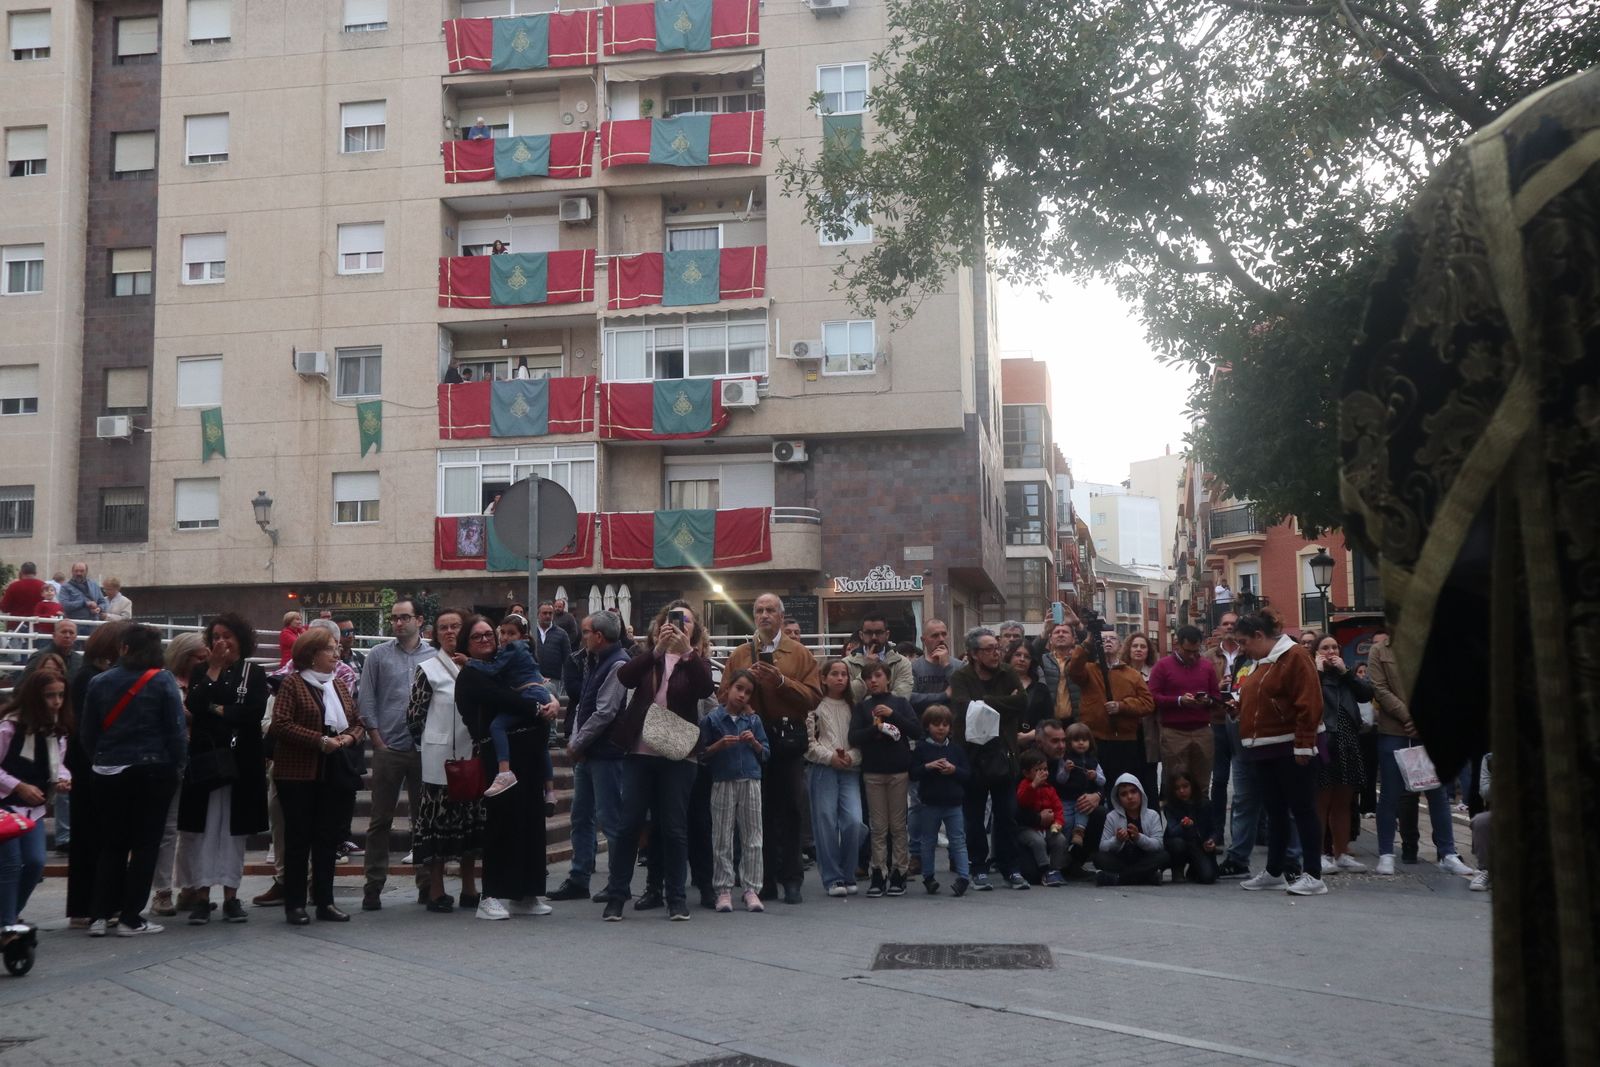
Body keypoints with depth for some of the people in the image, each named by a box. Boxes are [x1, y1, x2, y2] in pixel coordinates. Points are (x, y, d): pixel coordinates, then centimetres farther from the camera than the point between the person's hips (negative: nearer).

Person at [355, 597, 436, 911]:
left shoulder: (435, 657, 5)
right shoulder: (378, 655, 3)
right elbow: (365, 701, 2)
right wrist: (378, 742, -3)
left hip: (425, 751, 1)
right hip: (388, 751, -1)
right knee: (380, 820, 3)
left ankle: (427, 884, 17)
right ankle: (373, 887, 9)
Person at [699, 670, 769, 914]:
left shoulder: (753, 720, 9)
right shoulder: (713, 719, 1)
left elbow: (765, 754, 11)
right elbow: (703, 754, 1)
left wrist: (754, 742, -7)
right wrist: (720, 744, -14)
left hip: (750, 782, 2)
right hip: (723, 782, -2)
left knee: (752, 838, 3)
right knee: (722, 839, 1)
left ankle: (751, 889, 7)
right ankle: (723, 889, 6)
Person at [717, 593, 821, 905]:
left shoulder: (800, 654, 7)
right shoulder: (739, 655, 12)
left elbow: (813, 697, -5)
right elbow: (724, 697, 5)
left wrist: (782, 681, -15)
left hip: (788, 738, -2)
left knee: (789, 809, 0)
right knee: (758, 811, 4)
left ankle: (791, 879, 6)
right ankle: (764, 880, 11)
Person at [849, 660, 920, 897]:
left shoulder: (900, 703, 7)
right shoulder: (862, 707, 9)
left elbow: (917, 731, -2)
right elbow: (853, 738, -1)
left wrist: (893, 715, -11)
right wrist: (876, 728, -15)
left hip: (899, 770, -1)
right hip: (872, 772, 1)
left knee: (898, 825, 2)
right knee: (878, 827, 2)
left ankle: (899, 873, 7)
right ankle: (878, 874, 4)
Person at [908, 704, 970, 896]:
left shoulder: (955, 749, 6)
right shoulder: (921, 748, 1)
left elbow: (968, 773, 3)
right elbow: (913, 772, -5)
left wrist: (954, 770, -15)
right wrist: (928, 766, -20)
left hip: (954, 803, 1)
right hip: (930, 803, -1)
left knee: (958, 840, -2)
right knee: (928, 841, 9)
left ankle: (964, 876, -5)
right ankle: (928, 877, 19)